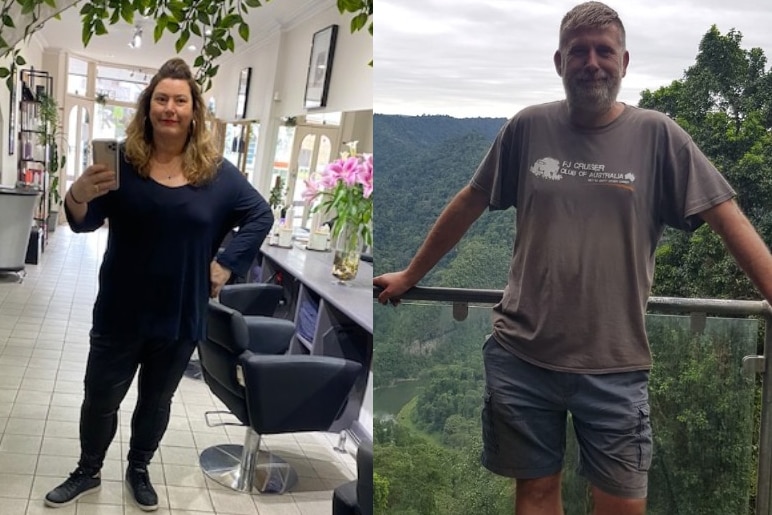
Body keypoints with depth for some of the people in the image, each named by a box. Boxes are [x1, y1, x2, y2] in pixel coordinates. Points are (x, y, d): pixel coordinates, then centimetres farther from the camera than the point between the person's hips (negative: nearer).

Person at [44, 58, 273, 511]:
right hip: (120, 313, -1)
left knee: (157, 401, 18)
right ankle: (88, 473, 37)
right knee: (100, 398, 12)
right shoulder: (124, 161, -8)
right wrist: (78, 196, -37)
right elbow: (85, 222, -13)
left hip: (181, 317, 1)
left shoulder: (216, 172, -6)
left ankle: (139, 471, 41)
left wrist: (227, 264, -7)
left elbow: (261, 215, 2)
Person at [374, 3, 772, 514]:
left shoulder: (659, 136, -2)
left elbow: (729, 219, -4)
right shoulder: (528, 127, 2)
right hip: (521, 356, 2)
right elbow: (469, 205, 11)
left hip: (614, 365, -1)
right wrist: (410, 276, 17)